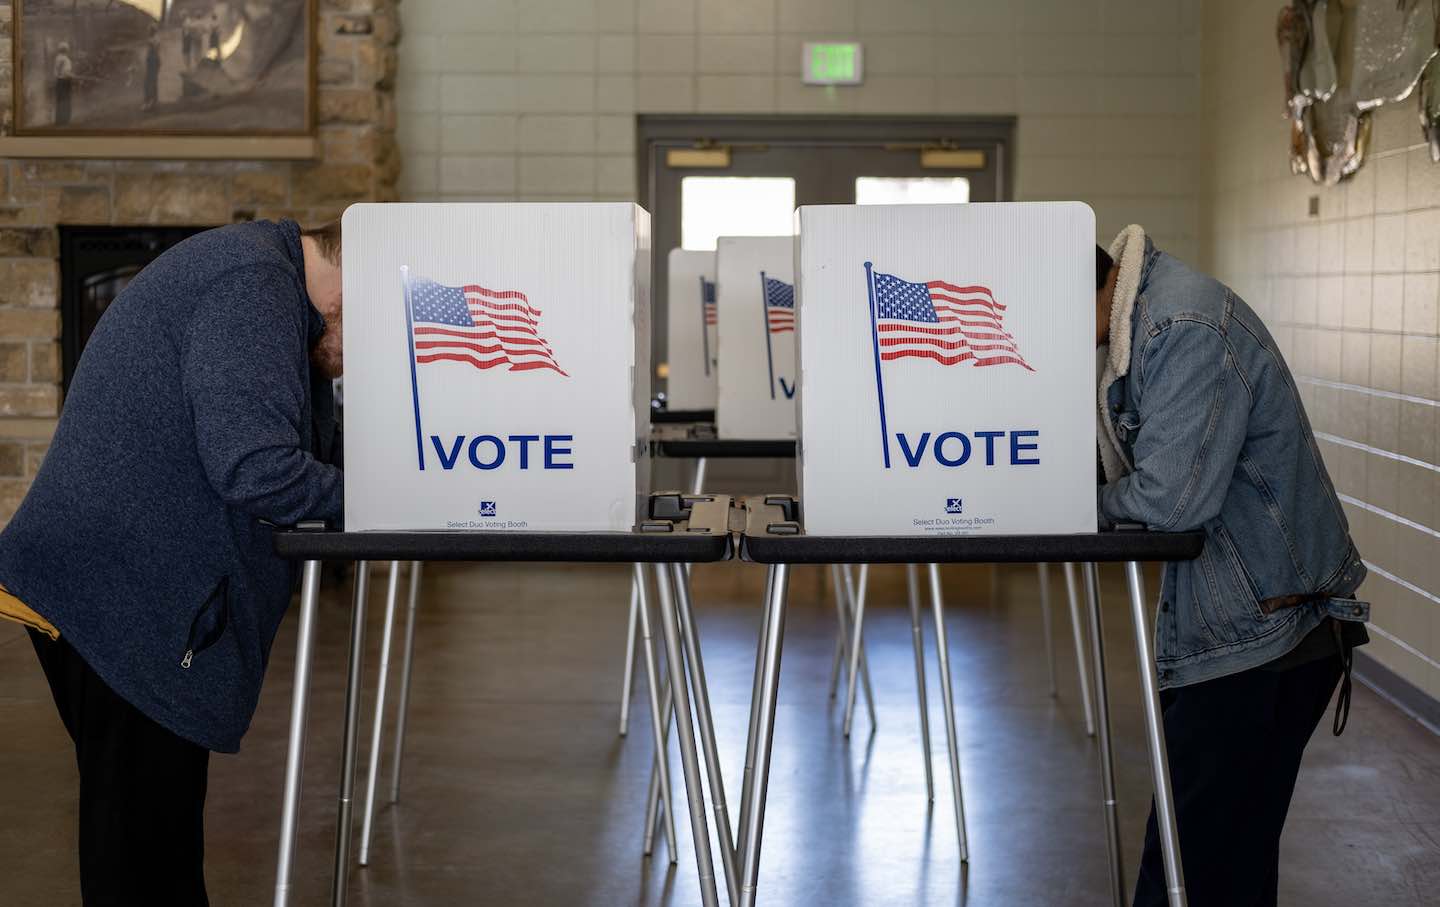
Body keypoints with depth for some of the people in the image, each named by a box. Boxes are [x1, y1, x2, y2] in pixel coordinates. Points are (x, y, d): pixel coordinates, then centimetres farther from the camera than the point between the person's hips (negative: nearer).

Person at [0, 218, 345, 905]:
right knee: (143, 846, -3)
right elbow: (252, 467, -25)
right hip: (115, 596, -10)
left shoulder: (254, 264, 16)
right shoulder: (254, 282, -17)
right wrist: (361, 495, -10)